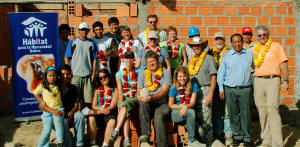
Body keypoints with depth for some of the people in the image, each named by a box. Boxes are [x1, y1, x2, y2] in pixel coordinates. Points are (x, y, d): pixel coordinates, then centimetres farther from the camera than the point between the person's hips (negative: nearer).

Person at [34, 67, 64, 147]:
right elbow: (35, 94, 16)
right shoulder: (42, 86, 2)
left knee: (57, 118, -32)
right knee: (47, 130, -11)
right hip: (47, 111, 0)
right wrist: (41, 101, 1)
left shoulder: (58, 86, 6)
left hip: (58, 109, 0)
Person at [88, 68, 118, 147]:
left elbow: (112, 106, 0)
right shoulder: (97, 90, 19)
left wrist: (98, 112, -7)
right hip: (98, 114, 2)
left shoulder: (115, 90, 10)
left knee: (112, 121, -35)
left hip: (109, 114, -2)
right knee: (91, 118, -30)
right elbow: (94, 106, 10)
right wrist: (101, 109, -13)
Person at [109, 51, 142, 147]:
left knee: (126, 105, -34)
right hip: (125, 99, 2)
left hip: (136, 99, -2)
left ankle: (116, 131, -39)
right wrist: (121, 103, -13)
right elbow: (120, 92, 5)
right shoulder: (119, 74, 10)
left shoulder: (139, 72, 5)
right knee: (126, 113, -29)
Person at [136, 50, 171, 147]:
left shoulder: (166, 72, 10)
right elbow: (139, 91, 12)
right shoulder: (142, 74, 19)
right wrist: (139, 96, -14)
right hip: (147, 104, 2)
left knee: (159, 117, -33)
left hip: (162, 103, -2)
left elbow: (165, 91, -3)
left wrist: (153, 97, -22)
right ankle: (145, 138, -35)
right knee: (143, 103, -32)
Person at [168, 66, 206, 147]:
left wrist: (186, 106, -23)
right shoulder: (173, 88, -2)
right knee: (191, 112, -35)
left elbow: (192, 102, -2)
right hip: (175, 113, -2)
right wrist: (181, 106, -11)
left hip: (188, 111, 2)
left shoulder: (193, 85, 3)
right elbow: (171, 105, 2)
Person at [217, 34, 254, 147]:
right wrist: (221, 88, 2)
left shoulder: (250, 54, 8)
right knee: (233, 114, 5)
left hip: (245, 89, -1)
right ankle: (237, 136, 18)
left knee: (245, 114, 0)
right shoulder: (227, 56, 7)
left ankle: (247, 138, 11)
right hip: (230, 89, 1)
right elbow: (221, 73, 9)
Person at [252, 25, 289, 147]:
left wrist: (285, 80, -7)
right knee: (262, 111, 5)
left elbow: (283, 64, 2)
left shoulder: (276, 46, 6)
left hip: (272, 80, -4)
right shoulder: (254, 50, 16)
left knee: (272, 109, -14)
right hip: (258, 81, 4)